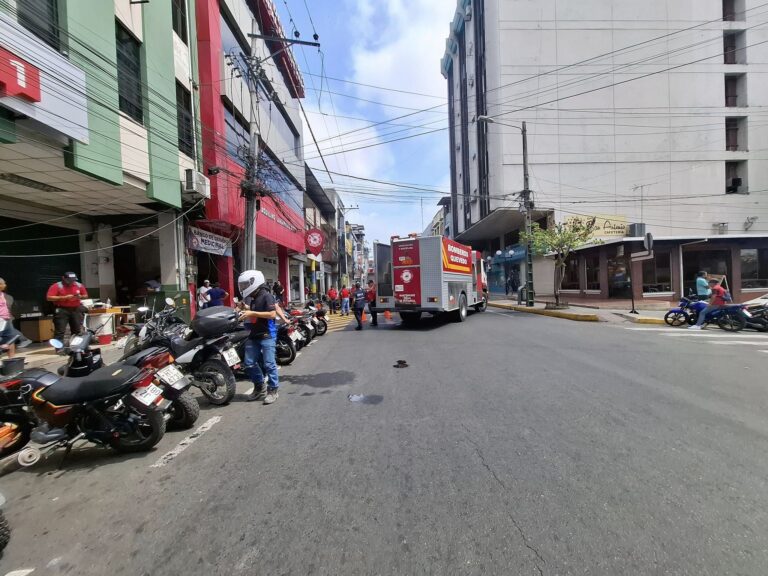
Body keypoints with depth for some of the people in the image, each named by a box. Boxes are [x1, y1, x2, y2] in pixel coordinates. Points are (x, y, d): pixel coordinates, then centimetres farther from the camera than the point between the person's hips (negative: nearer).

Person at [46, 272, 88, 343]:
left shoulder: (79, 285, 7)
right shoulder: (56, 286, -6)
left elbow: (86, 295, 16)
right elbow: (49, 297, -12)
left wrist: (80, 297, -6)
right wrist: (64, 297, -19)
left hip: (76, 310, 4)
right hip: (61, 310, -4)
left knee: (77, 330, 8)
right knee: (60, 331, -7)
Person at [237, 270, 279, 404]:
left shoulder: (266, 296, -11)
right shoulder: (254, 299, 16)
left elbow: (272, 314, -21)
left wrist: (252, 313, -19)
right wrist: (247, 315, 7)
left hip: (267, 335, -9)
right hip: (254, 335, 9)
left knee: (269, 364, -3)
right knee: (249, 364, 9)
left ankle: (273, 390, 9)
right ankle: (259, 387, 25)